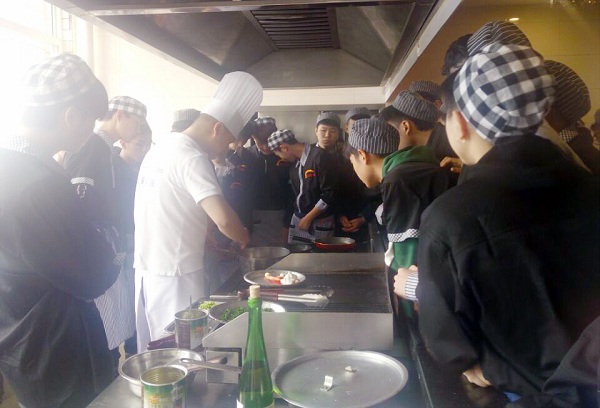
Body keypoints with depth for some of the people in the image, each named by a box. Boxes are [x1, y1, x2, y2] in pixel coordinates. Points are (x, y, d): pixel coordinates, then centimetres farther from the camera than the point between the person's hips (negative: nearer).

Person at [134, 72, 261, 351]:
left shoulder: (161, 147, 10)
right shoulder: (193, 158, -17)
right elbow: (223, 220, -28)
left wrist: (209, 244, 17)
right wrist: (245, 239, -8)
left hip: (148, 269, 9)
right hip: (177, 275, -9)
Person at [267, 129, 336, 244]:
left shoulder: (320, 156, -17)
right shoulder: (293, 160, 8)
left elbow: (329, 195, -19)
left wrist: (309, 218, -12)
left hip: (320, 221, -7)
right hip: (297, 219, 7)